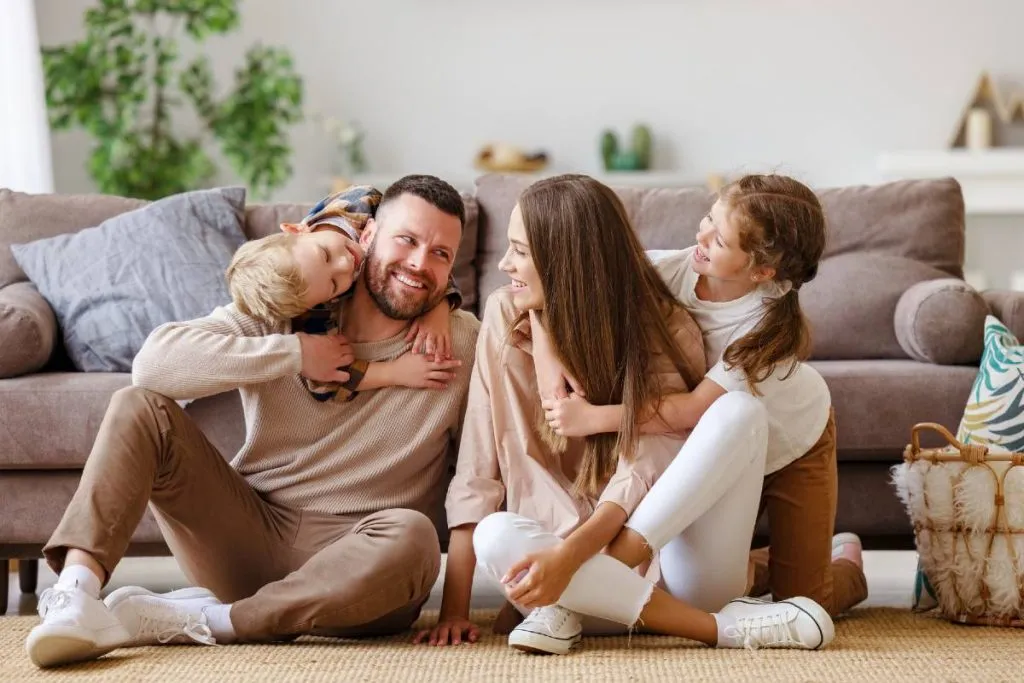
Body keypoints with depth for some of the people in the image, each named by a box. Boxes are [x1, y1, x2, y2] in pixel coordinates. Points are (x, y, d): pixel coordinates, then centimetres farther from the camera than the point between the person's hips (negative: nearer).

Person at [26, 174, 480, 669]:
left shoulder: (464, 346, -4)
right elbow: (154, 360, -16)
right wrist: (295, 354, -17)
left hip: (349, 562, -1)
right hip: (250, 533, 2)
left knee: (411, 538, -36)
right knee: (139, 407, -14)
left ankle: (193, 620, -27)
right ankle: (76, 589, -33)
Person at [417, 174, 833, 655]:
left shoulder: (662, 328, -7)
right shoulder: (504, 317, -2)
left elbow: (643, 472, -18)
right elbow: (478, 470, -5)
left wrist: (569, 555, -35)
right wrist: (454, 607, -11)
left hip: (674, 564, 0)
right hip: (563, 553, 0)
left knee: (740, 412, -24)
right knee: (495, 538, -33)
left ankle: (575, 603, -25)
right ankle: (722, 626, -28)